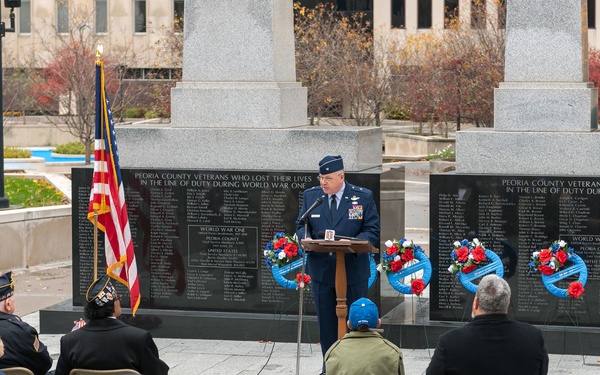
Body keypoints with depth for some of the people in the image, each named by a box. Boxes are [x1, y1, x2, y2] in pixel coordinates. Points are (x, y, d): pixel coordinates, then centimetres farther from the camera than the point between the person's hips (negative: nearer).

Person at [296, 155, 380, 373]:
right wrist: (306, 237, -13)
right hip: (321, 270, 2)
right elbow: (301, 225, 11)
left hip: (353, 271, -2)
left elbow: (373, 231, -3)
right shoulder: (310, 196, 5)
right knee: (326, 322, 8)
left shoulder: (363, 197, -3)